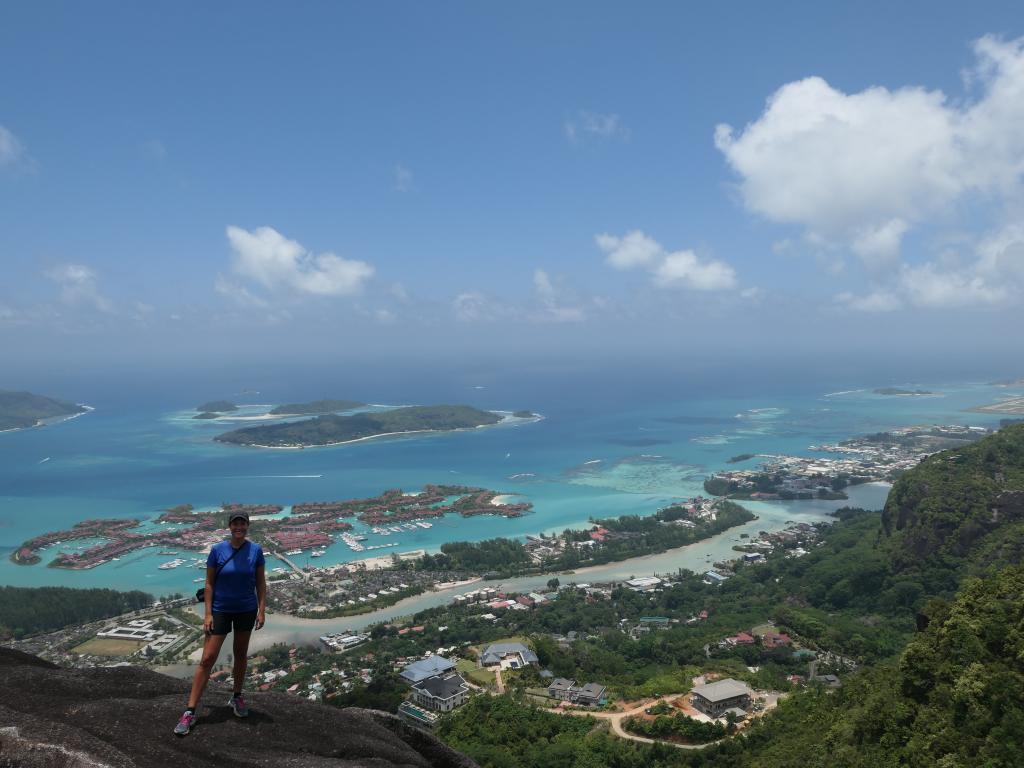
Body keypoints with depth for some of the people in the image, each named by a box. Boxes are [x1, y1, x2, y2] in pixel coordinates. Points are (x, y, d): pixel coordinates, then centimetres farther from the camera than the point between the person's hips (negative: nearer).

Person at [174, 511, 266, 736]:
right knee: (207, 659, -4)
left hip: (246, 610, 2)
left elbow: (261, 583, 0)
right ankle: (190, 712, 1)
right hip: (221, 610, -1)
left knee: (240, 654, 16)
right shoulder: (217, 550, -10)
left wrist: (262, 610, -4)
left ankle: (237, 697, 35)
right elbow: (209, 583, -5)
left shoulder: (255, 550, -7)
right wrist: (208, 614, -9)